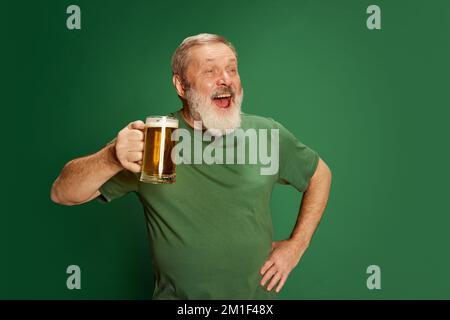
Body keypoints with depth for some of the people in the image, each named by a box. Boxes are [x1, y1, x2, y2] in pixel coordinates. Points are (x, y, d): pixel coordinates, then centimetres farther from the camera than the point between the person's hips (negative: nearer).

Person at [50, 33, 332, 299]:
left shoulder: (268, 134, -6)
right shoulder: (149, 138, -14)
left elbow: (320, 174, 9)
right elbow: (63, 194, -16)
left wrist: (296, 245, -1)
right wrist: (112, 158, -37)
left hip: (259, 293, 2)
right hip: (178, 296, -2)